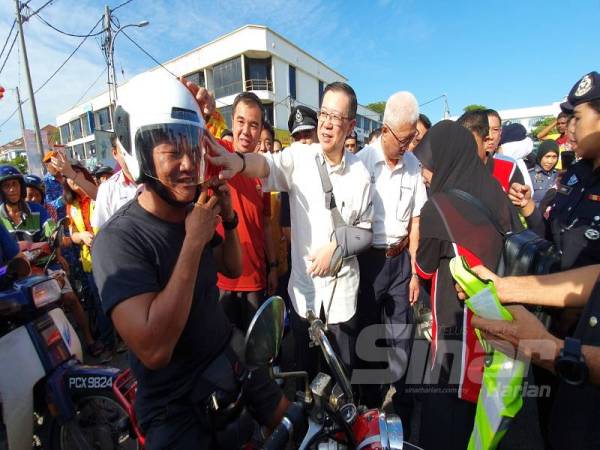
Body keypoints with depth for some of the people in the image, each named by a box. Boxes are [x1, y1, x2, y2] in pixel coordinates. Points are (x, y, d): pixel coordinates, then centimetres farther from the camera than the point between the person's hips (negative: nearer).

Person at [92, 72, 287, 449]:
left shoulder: (193, 211, -4)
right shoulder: (118, 240, -26)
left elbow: (233, 269, 6)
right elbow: (153, 351, -34)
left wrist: (229, 219, -11)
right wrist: (194, 241, -34)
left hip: (234, 362, 7)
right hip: (179, 405, -6)